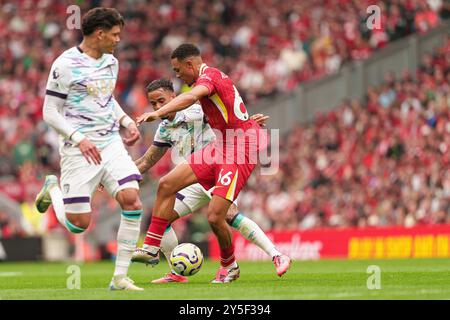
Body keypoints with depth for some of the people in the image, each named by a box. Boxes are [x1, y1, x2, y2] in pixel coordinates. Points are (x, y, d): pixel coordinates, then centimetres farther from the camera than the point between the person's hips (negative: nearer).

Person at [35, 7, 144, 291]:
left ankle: (120, 277, -7)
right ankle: (53, 189, 31)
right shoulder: (65, 65, -10)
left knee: (132, 200, -16)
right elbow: (50, 113, -9)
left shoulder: (111, 62, 11)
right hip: (79, 150, -6)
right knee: (79, 224, -5)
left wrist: (127, 121, 11)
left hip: (111, 143, 6)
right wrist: (79, 139, -21)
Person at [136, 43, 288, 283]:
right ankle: (151, 250, 3)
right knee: (166, 184, 0)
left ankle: (229, 266, 12)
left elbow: (191, 96, -37)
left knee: (214, 216, -14)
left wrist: (158, 113, -48)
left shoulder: (209, 76, -15)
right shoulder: (211, 77, 15)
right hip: (220, 147, 10)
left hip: (239, 153, -10)